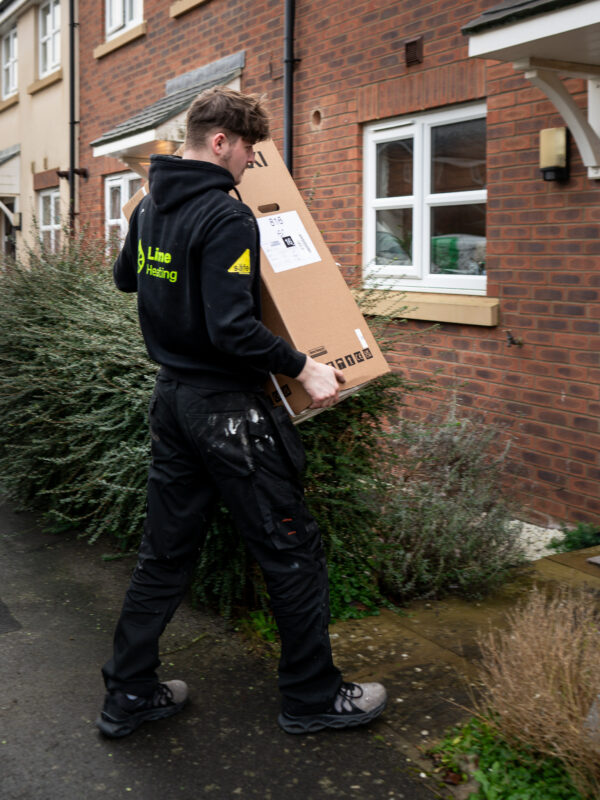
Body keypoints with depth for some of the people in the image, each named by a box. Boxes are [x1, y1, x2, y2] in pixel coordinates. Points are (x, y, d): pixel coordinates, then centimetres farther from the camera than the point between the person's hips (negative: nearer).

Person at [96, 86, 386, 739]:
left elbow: (125, 276, 28)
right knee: (293, 552, 4)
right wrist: (302, 367, -17)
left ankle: (128, 696, 25)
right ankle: (312, 697, 18)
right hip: (227, 408, -9)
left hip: (171, 398, 9)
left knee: (165, 551, 16)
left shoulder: (149, 207, 9)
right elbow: (233, 328, -26)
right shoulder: (226, 216, -18)